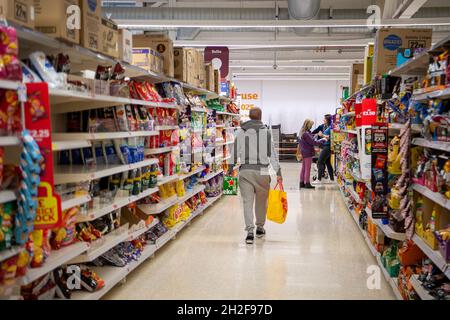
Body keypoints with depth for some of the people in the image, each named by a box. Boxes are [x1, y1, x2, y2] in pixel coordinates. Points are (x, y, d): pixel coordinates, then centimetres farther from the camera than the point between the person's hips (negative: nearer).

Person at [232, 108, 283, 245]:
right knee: (261, 201, 16)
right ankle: (260, 227, 28)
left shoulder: (241, 132, 4)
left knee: (247, 201, 0)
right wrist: (278, 172, -1)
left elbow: (235, 153, 6)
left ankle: (250, 230, -11)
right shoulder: (266, 132, -2)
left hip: (245, 171, 1)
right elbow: (272, 153, -4)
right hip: (262, 171, -1)